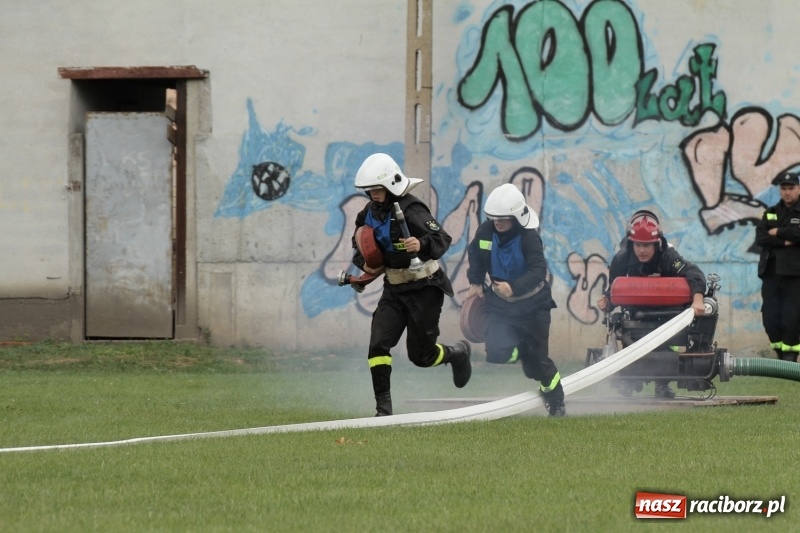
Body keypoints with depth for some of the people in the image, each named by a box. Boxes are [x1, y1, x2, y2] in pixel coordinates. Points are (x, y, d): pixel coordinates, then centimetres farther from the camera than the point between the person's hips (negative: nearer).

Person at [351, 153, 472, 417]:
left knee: (421, 355, 2)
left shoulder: (411, 211, -22)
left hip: (424, 288, -6)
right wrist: (364, 263, -3)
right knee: (378, 344, -12)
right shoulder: (370, 212, 1)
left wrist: (422, 245, -52)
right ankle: (383, 408, -8)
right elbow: (359, 244, 18)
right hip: (394, 289, 6)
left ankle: (458, 353, 34)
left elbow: (442, 239, -31)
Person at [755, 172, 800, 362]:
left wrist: (778, 232, -7)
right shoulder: (771, 213, 15)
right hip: (771, 272, 4)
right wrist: (785, 242, -11)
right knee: (770, 317, 2)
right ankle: (780, 352, 15)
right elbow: (760, 238, 0)